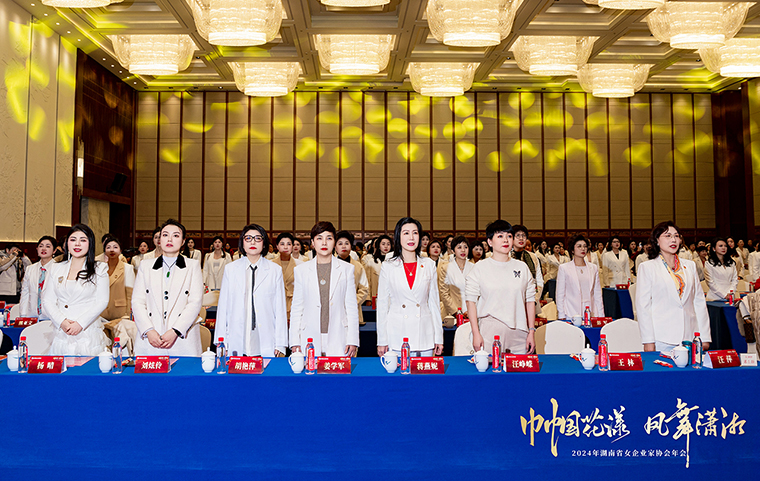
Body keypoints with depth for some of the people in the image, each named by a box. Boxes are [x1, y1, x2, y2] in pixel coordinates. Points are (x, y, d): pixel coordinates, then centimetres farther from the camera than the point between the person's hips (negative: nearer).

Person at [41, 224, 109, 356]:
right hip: (60, 334, 2)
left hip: (89, 334, -2)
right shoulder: (56, 269, 12)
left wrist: (80, 323, -13)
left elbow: (102, 301, -3)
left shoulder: (99, 269, 4)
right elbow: (47, 301, 8)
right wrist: (62, 322, -9)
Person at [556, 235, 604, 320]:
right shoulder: (564, 268, 3)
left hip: (591, 313, 3)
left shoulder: (594, 268, 13)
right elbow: (560, 294, 3)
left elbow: (597, 293, 14)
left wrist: (601, 315, 7)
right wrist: (561, 316, -3)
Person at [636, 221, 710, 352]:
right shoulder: (647, 267, 3)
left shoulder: (690, 266, 15)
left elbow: (699, 302, 13)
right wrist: (648, 341, -8)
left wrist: (705, 337, 7)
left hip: (690, 337, 3)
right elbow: (643, 306, -2)